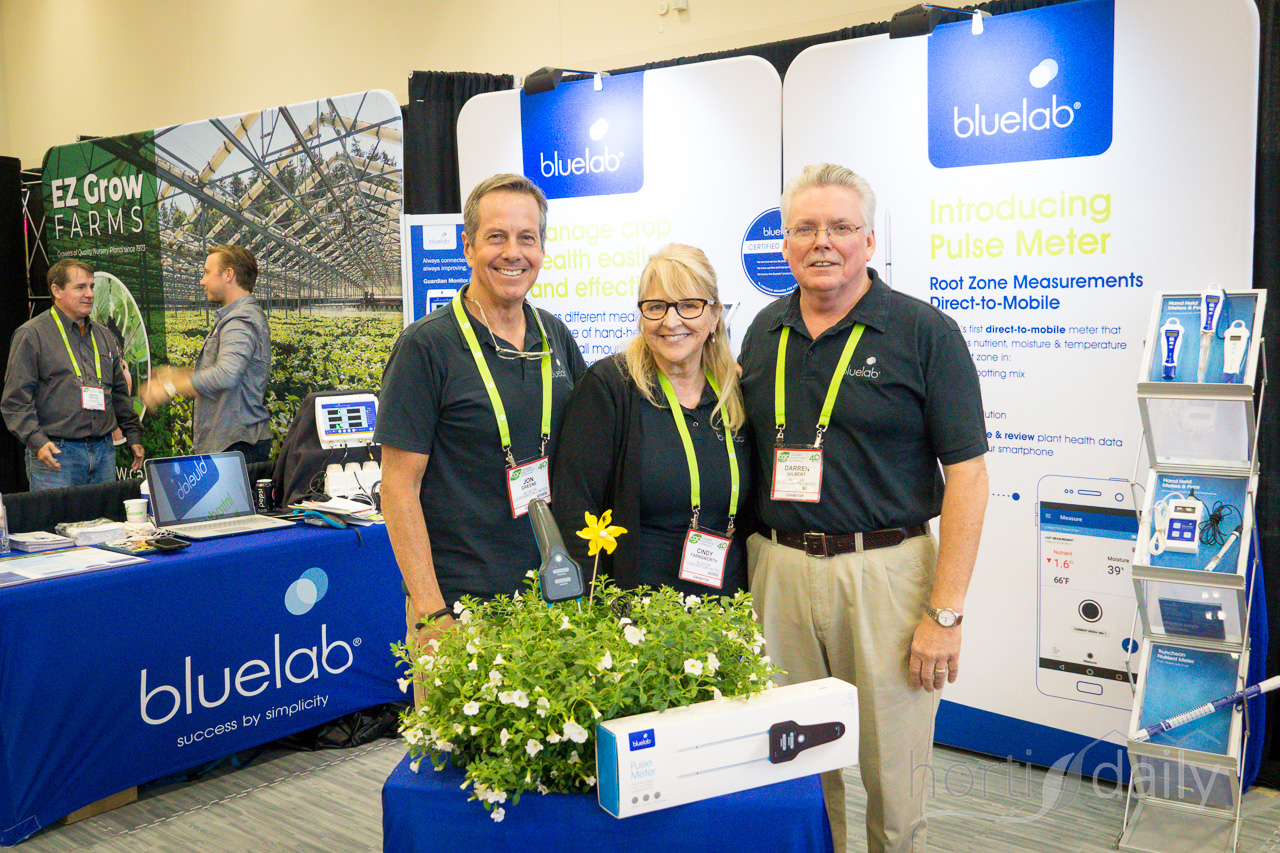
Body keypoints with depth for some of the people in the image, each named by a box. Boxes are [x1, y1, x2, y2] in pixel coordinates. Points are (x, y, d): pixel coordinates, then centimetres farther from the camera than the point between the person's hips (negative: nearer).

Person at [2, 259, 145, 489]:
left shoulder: (103, 336, 17)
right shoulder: (31, 335, -2)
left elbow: (120, 393, 25)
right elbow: (15, 400, -7)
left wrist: (134, 435, 18)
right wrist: (36, 441, -18)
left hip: (103, 451, 6)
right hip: (56, 453, -6)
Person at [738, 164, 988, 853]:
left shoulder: (926, 333, -5)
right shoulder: (763, 333, 10)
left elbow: (965, 476, -8)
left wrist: (946, 612, -12)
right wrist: (744, 572, 9)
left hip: (885, 570, -4)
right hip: (776, 568, 4)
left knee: (893, 773, 7)